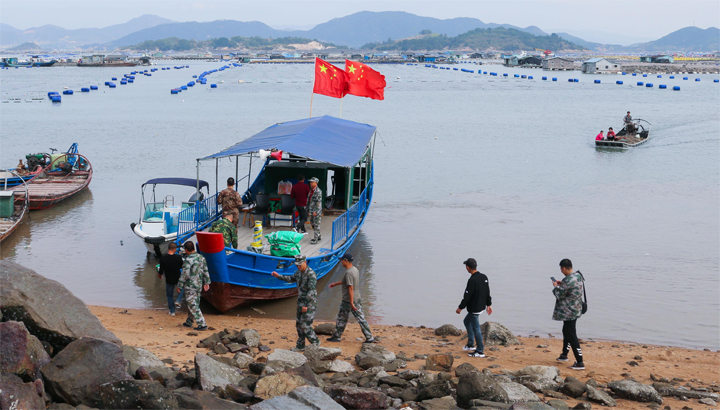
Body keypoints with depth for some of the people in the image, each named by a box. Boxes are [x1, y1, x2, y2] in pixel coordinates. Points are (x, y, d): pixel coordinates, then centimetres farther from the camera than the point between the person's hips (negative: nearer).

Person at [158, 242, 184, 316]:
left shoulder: (163, 258, -18)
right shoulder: (179, 257, -18)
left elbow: (161, 271, -10)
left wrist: (159, 274, 14)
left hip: (169, 280, 0)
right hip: (178, 279, 0)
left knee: (169, 295, 19)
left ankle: (172, 311, 27)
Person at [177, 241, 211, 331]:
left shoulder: (188, 260, -19)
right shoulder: (201, 257, 4)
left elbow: (184, 274, -19)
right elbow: (205, 271, 12)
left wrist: (179, 286, -10)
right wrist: (206, 282, 21)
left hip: (190, 286, -8)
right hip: (199, 285, 8)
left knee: (193, 305, -3)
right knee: (194, 304, 19)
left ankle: (202, 324, -7)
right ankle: (189, 322, 32)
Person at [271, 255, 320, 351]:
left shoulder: (311, 274, -20)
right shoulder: (299, 272, 7)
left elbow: (311, 291, -25)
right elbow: (291, 279, 28)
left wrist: (306, 306, -27)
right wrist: (279, 276, 20)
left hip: (310, 303, -9)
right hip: (301, 302, 9)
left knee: (305, 325, -9)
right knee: (299, 324, 12)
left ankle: (315, 342, 8)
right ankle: (300, 346, 21)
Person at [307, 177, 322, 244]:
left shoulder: (318, 191, -16)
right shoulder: (311, 190, 12)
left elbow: (319, 202, -19)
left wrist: (316, 211, -22)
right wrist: (308, 209, 18)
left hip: (316, 211, -9)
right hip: (311, 211, 9)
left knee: (316, 224, -4)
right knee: (312, 223, 16)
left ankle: (315, 239, 0)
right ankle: (319, 236, 29)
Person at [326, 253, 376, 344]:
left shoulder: (348, 273, -21)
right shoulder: (355, 270, 8)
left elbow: (350, 288, -25)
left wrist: (351, 303, -25)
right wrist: (335, 284, 34)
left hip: (348, 301, -8)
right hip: (357, 299, 8)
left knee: (341, 319, 9)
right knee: (361, 318, 9)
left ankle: (336, 336, 22)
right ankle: (370, 338, 7)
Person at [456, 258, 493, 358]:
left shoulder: (472, 280, -24)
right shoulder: (484, 277, 4)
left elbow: (467, 296, -20)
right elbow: (487, 293, 12)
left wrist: (460, 308, -10)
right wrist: (488, 304, 22)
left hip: (474, 309, -10)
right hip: (481, 306, 10)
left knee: (476, 328, 1)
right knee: (467, 321, 25)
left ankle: (480, 351, 8)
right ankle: (471, 344, 31)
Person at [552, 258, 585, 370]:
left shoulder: (567, 281, -25)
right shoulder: (578, 276, 4)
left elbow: (560, 295, -17)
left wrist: (556, 287, 1)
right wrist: (561, 285, 15)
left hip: (568, 312, -10)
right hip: (576, 310, 10)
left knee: (572, 335, -6)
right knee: (566, 331, 25)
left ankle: (580, 362, -7)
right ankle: (564, 355, 41)